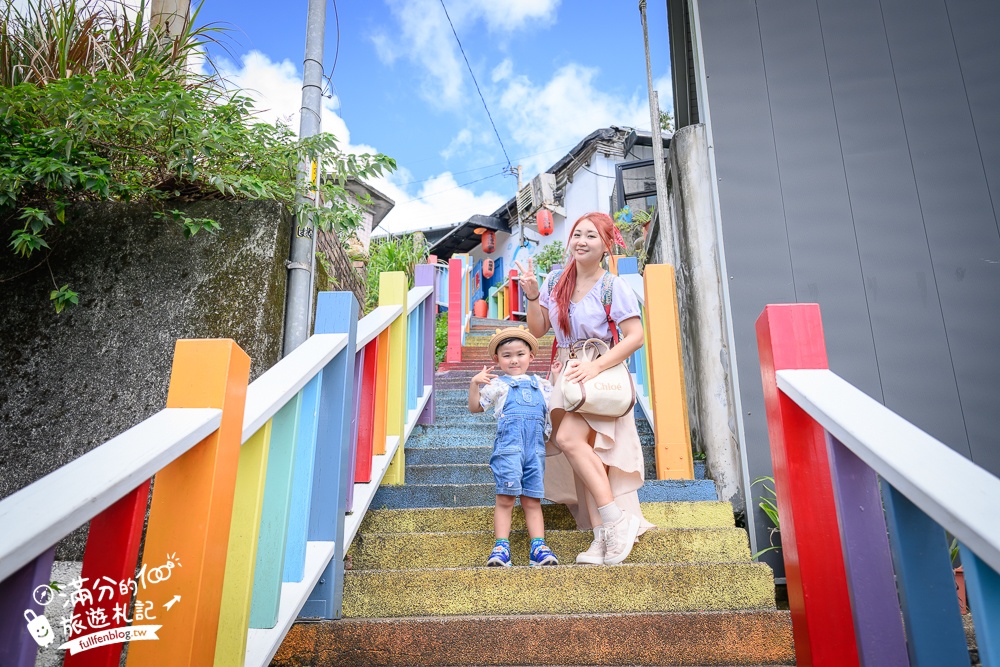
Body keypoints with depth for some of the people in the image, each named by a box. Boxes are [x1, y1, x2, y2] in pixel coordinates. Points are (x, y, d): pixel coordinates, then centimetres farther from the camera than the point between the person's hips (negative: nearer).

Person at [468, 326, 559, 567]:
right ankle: (501, 547, -3)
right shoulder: (497, 384, 11)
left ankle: (538, 546, 2)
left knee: (532, 500, 4)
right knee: (505, 498, -6)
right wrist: (474, 384, -6)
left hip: (535, 448, 3)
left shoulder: (541, 384, 23)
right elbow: (475, 407, 9)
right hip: (508, 446, -3)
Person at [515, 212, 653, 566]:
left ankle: (616, 519, -15)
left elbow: (635, 336, -13)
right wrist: (532, 296, -6)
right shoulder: (556, 280, 6)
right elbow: (538, 330, 10)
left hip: (601, 374, -5)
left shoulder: (613, 287, -8)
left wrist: (596, 365, -21)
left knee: (568, 438, -24)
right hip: (566, 375, 5)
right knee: (587, 452, -1)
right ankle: (603, 536, 1)